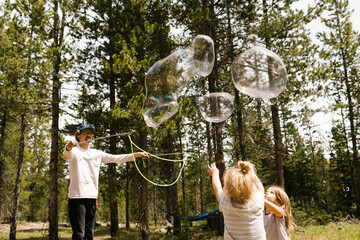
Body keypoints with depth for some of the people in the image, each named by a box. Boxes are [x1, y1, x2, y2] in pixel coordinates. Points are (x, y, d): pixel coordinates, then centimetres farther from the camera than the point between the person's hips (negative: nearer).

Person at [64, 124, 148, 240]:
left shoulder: (97, 153, 17)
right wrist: (68, 148, -46)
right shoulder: (74, 151, 1)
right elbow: (66, 155, -21)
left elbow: (116, 159, 17)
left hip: (92, 197, 5)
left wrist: (136, 155, 8)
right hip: (77, 196, -5)